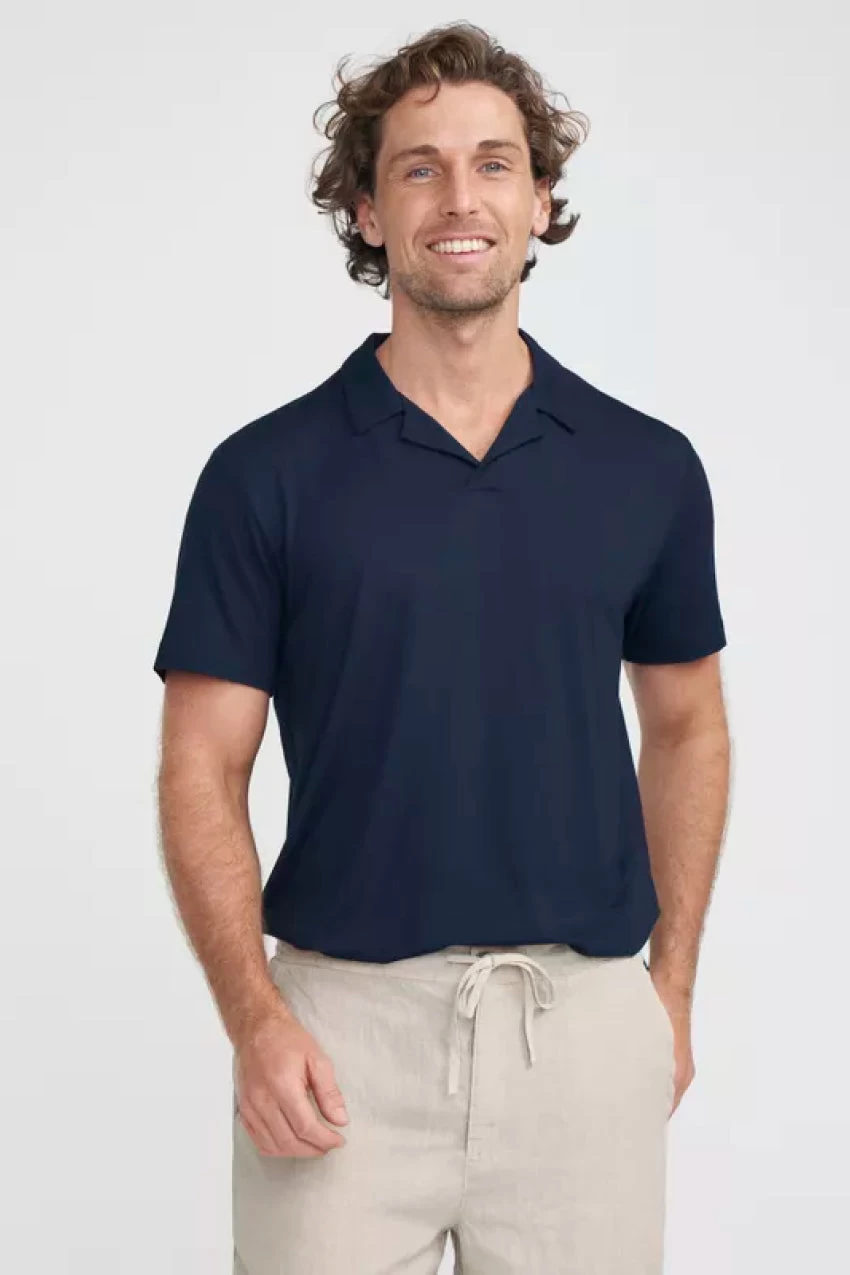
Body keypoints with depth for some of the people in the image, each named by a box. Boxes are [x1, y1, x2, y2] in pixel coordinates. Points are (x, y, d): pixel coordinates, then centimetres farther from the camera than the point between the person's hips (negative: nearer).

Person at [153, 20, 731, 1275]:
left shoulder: (647, 466, 2)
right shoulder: (266, 473, -3)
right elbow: (203, 767, -2)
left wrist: (673, 984, 9)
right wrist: (254, 1016, -13)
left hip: (584, 1018, 2)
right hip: (343, 1023, -1)